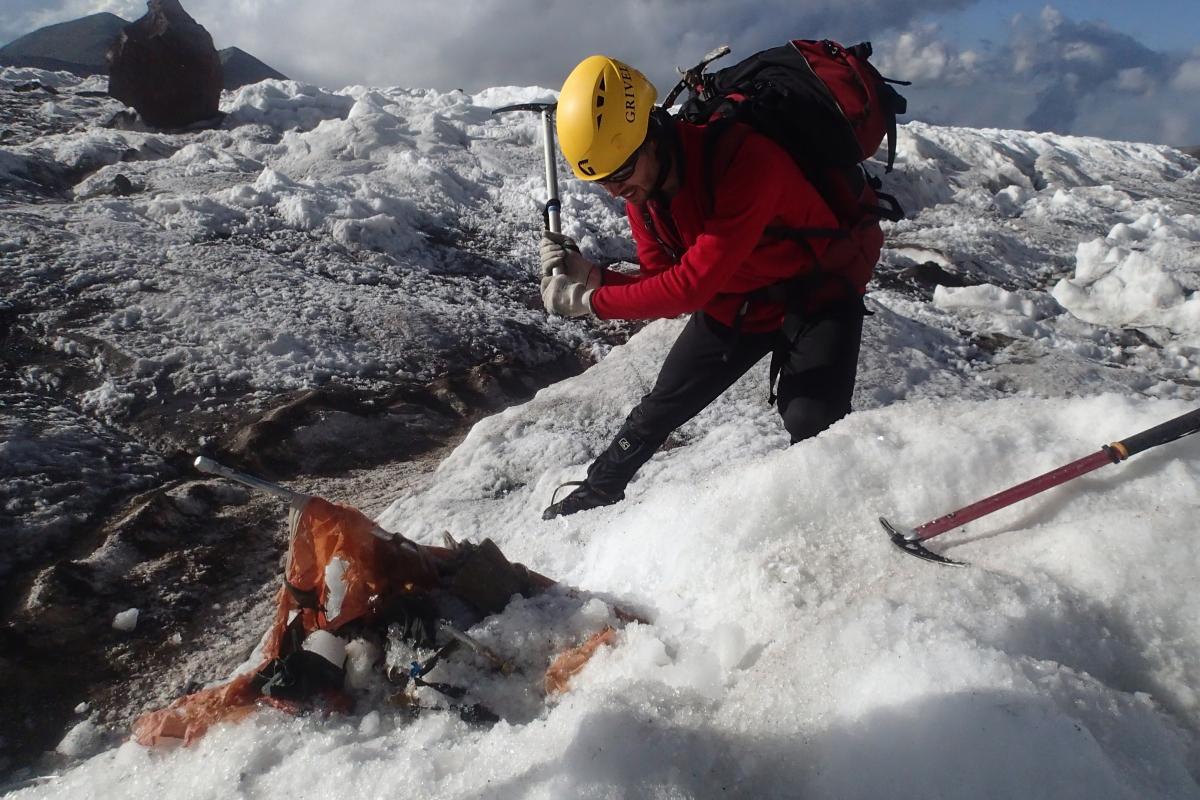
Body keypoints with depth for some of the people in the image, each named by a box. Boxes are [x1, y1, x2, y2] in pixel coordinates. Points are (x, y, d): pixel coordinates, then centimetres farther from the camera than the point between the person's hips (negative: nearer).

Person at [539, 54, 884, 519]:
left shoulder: (744, 159, -37)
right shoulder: (641, 189, -13)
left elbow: (694, 284, -38)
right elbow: (666, 289, -7)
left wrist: (588, 301, -30)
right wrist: (590, 278, -23)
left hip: (817, 293, -6)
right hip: (734, 301, 6)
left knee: (812, 429, -23)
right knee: (661, 407, 13)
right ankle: (596, 493, 33)